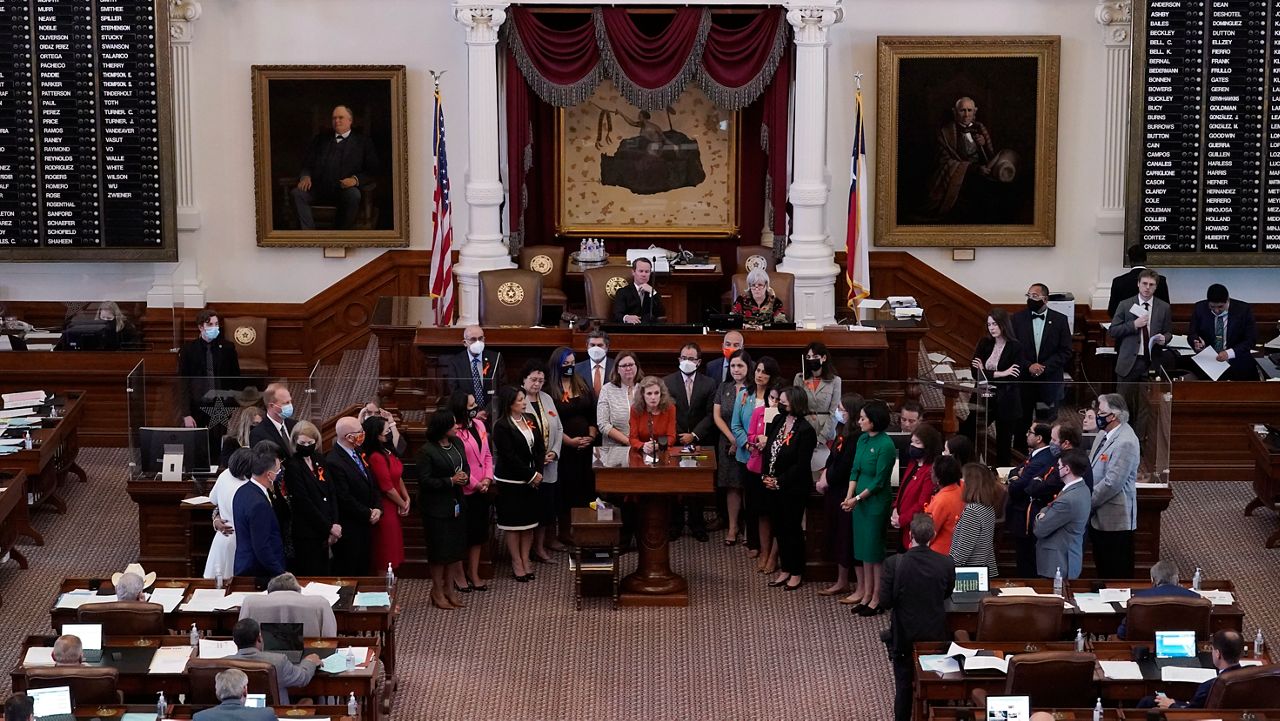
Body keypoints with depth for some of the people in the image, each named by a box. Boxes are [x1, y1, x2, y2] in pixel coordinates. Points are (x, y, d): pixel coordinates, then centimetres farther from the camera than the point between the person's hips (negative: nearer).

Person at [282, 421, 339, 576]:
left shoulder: (317, 460, 10)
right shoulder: (292, 466, -10)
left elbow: (331, 493, 9)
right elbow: (304, 503, -14)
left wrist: (334, 525, -3)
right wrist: (329, 527, -11)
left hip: (324, 534, 7)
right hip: (307, 534, -7)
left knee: (324, 576, 10)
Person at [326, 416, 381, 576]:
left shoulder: (357, 454, 8)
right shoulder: (333, 462, -21)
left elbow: (372, 485, 15)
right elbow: (344, 499, -22)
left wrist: (378, 509, -1)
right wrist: (368, 514, -12)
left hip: (365, 526, 9)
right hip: (349, 530, -9)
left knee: (363, 571, 15)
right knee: (348, 575, 1)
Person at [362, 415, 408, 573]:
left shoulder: (386, 451, 6)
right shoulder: (376, 457, -24)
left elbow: (398, 477, 11)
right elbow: (387, 488, -19)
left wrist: (407, 498, 0)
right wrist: (403, 504, -5)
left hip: (394, 508, 9)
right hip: (385, 509, -9)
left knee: (392, 552, 18)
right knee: (386, 554, 2)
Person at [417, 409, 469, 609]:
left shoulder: (457, 444, 4)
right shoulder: (427, 451, -17)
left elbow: (466, 467, 15)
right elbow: (424, 481, -17)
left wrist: (465, 477, -8)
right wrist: (450, 481, -20)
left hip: (457, 504, 7)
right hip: (437, 507, -7)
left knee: (455, 547, 12)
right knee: (439, 549, 2)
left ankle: (449, 588, 25)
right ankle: (437, 591, 16)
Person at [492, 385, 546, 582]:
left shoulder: (530, 419, 6)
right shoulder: (501, 426, -14)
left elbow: (540, 447, 7)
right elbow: (509, 457, -17)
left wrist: (538, 472, -5)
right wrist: (531, 475, -15)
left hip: (531, 479, 6)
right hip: (510, 482, -6)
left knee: (529, 523, 10)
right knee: (513, 524, 2)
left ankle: (525, 562, 19)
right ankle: (517, 564, 11)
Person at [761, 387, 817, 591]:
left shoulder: (805, 430, -17)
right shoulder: (778, 420, 4)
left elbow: (801, 465, -18)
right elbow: (767, 449, 8)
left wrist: (779, 481, -16)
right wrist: (765, 476, -3)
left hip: (793, 488, -7)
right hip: (772, 486, 7)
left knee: (793, 529, 4)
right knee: (780, 528, 15)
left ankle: (796, 573, 17)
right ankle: (784, 570, 27)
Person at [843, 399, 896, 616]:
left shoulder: (885, 445, -17)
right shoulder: (863, 439, 6)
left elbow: (879, 481, -16)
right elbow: (855, 470, 8)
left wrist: (857, 498, -16)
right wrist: (849, 496, -4)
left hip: (876, 502, -7)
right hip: (860, 501, 7)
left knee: (874, 550, 1)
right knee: (863, 549, 13)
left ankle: (877, 599, 10)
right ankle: (866, 595, 22)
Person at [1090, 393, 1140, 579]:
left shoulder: (1125, 442, -21)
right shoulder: (1104, 435, 9)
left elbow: (1112, 483, -24)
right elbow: (1092, 470, 19)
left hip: (1115, 520, -9)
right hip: (1098, 518, 9)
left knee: (1118, 574, 0)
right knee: (1102, 570, 19)